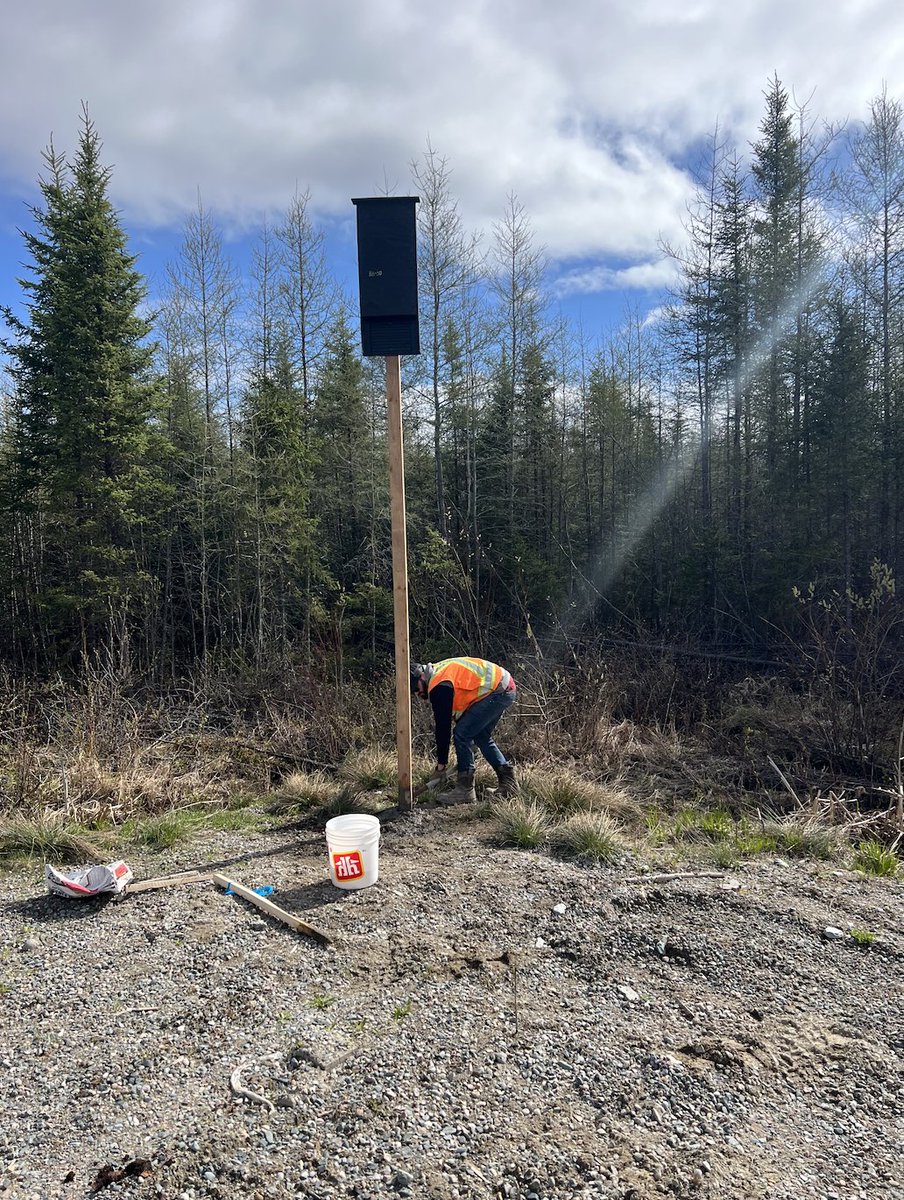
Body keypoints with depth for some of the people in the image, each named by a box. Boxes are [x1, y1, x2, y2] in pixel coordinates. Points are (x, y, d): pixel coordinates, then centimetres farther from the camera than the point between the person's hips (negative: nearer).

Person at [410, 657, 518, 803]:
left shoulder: (438, 686, -17)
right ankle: (508, 780, 24)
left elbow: (443, 727, -14)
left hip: (497, 692, -11)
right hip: (506, 687, 11)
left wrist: (441, 765, -4)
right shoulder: (438, 672, 14)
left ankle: (465, 789, -2)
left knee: (461, 734, -8)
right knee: (481, 737, 20)